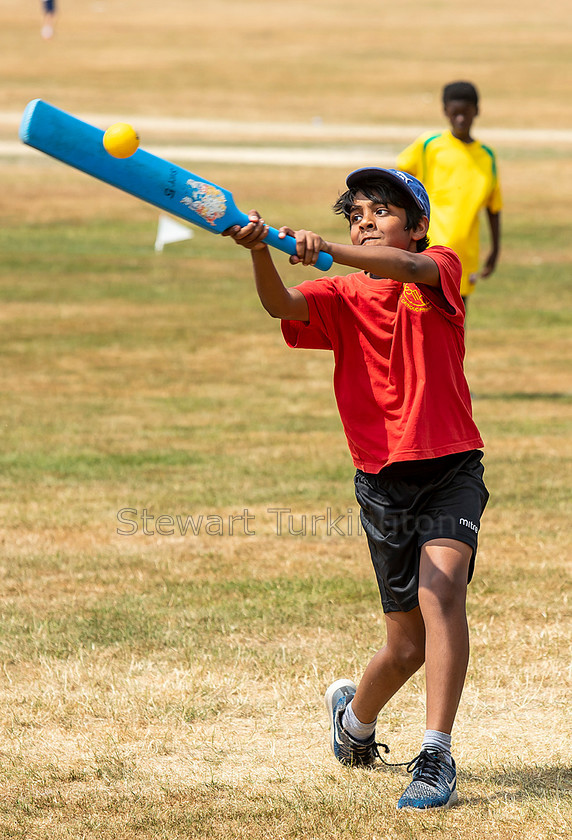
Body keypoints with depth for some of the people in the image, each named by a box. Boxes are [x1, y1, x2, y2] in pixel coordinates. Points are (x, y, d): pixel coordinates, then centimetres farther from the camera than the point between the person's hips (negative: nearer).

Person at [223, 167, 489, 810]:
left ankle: (436, 758, -25)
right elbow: (281, 305, -18)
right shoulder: (341, 298, 4)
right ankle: (355, 715, 41)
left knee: (440, 594, -26)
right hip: (382, 479, 2)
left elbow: (409, 268, -27)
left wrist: (327, 251, -43)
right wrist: (259, 253, -39)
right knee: (408, 646, 8)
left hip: (450, 468, -2)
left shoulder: (440, 268, -2)